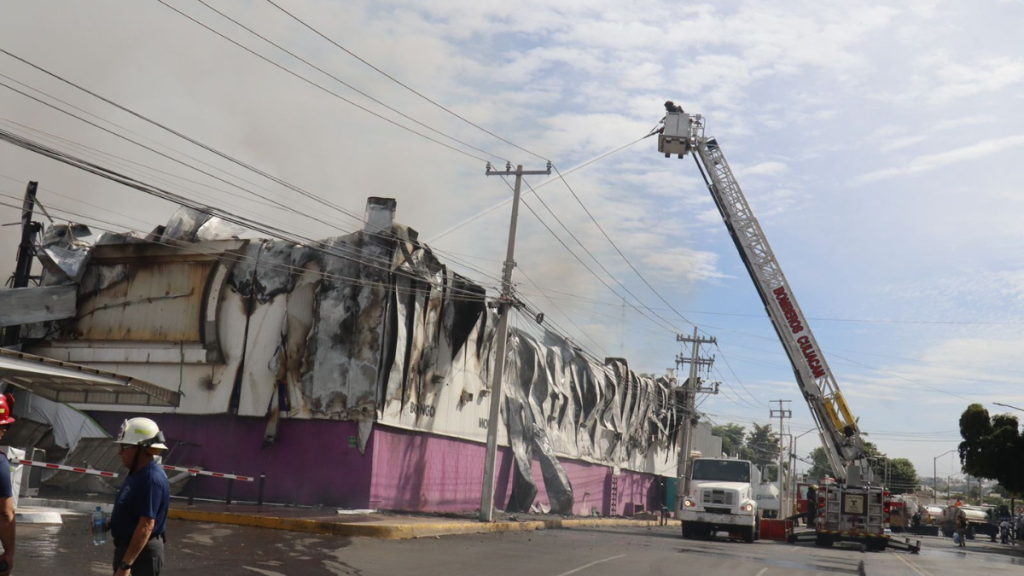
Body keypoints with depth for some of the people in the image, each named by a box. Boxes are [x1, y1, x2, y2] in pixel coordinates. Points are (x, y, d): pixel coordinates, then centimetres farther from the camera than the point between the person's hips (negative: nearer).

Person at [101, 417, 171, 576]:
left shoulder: (151, 479, -23)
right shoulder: (137, 474, 9)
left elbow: (146, 525, -28)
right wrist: (108, 524, 5)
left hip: (142, 552, -10)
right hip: (129, 547, 10)